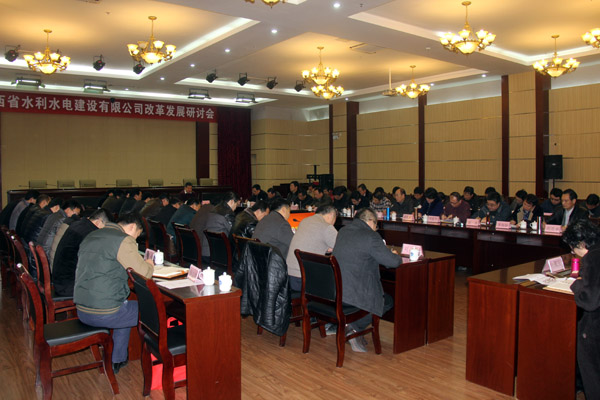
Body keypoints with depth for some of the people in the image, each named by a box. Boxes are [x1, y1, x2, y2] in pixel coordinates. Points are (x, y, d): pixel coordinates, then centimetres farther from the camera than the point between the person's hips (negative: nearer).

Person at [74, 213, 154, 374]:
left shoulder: (90, 237, 14)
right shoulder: (123, 241, -13)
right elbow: (145, 273, -14)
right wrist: (149, 264, 7)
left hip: (81, 311, 9)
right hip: (104, 314, -9)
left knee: (126, 307, 32)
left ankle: (118, 360, 35)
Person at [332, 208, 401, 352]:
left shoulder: (343, 231, 10)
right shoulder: (370, 236, -14)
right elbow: (393, 262, -11)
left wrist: (387, 254, 28)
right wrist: (395, 256, 14)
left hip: (334, 291, 8)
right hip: (354, 295, -8)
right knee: (388, 301, 18)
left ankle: (353, 328, 17)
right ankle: (354, 327, 3)